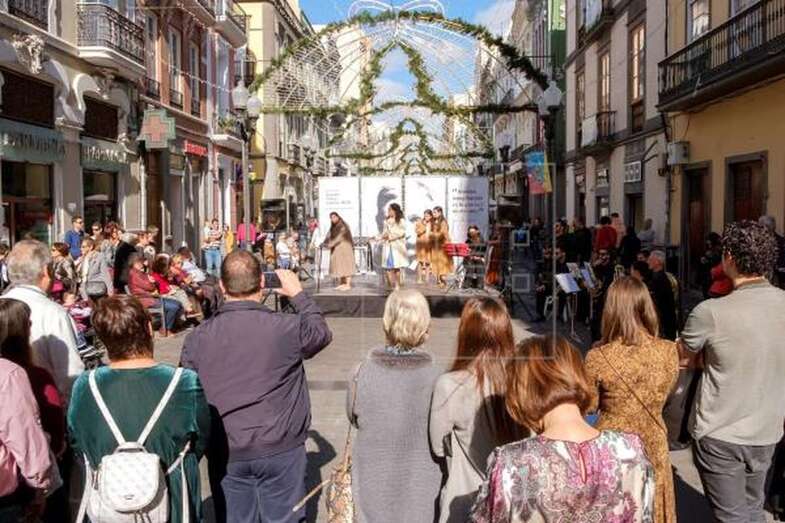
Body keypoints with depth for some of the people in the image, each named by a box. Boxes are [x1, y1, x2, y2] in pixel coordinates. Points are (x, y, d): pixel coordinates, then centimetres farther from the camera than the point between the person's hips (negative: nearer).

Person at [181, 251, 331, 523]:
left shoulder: (197, 338, -7)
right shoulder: (286, 327, -15)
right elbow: (322, 332, 7)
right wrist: (299, 294, 18)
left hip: (226, 454, 2)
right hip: (280, 449, -2)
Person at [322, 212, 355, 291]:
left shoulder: (343, 226, -12)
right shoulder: (333, 227, 12)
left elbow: (339, 237, -22)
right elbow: (329, 236, 4)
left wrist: (331, 244, -29)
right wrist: (324, 243, -13)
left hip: (344, 248, -8)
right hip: (336, 249, 8)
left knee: (346, 265, -6)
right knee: (338, 266, 8)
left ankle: (348, 285, -3)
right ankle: (342, 284, 15)